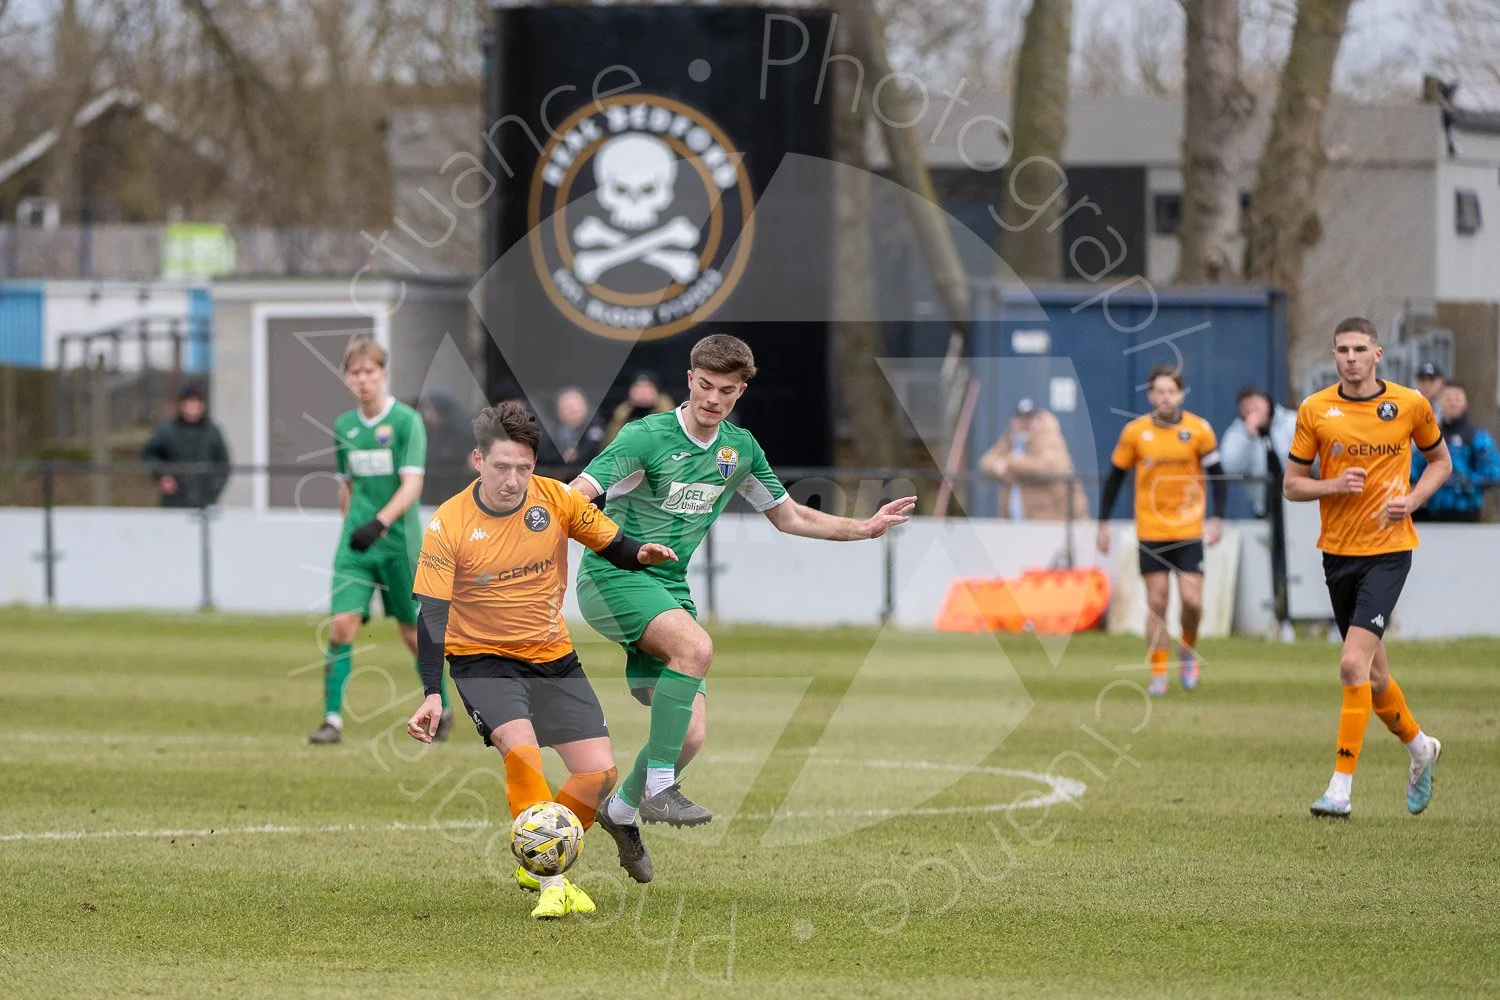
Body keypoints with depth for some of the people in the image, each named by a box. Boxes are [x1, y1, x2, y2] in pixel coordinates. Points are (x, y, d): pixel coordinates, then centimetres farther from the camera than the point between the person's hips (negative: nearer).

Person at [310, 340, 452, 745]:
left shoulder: (406, 421, -8)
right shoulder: (344, 426, 7)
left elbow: (412, 485, -16)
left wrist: (379, 522, -29)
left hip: (398, 540, -3)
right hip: (355, 543, 3)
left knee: (413, 631, 6)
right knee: (342, 624, -12)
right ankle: (333, 719, -11)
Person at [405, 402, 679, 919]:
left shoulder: (556, 499, -10)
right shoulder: (447, 525, -18)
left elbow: (613, 546, 2)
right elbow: (432, 614, -17)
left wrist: (640, 554, -23)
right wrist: (432, 695, -28)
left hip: (553, 657, 4)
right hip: (483, 658, -4)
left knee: (599, 773, -5)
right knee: (521, 749, -29)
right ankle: (551, 886, -25)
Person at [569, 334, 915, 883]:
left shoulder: (740, 449, 8)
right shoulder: (647, 437, -13)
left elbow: (789, 516, 23)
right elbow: (578, 494, -23)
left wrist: (866, 527, 18)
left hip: (669, 588, 7)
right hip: (611, 577, -7)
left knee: (691, 733, -3)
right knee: (695, 646, -35)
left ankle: (621, 811, 25)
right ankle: (658, 789, -29)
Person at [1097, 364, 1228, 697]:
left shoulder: (1199, 430, -4)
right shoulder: (1135, 432, -2)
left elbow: (1216, 475, 2)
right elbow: (1115, 476, 7)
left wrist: (1217, 518, -9)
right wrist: (1103, 523, 5)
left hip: (1189, 530, 0)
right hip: (1150, 530, 0)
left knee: (1192, 600, -9)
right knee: (1157, 603, -2)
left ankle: (1188, 651, 21)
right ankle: (1158, 675, 5)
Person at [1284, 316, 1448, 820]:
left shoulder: (1410, 404, -3)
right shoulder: (1314, 410, 0)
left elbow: (1440, 461, 13)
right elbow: (1292, 484, 5)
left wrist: (1412, 499, -5)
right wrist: (1333, 486, -15)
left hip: (1388, 551, -3)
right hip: (1337, 552, 3)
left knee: (1354, 664, -18)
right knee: (1373, 672, 13)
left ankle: (1341, 787, -15)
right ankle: (1419, 748, 40)